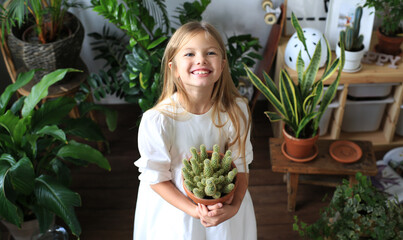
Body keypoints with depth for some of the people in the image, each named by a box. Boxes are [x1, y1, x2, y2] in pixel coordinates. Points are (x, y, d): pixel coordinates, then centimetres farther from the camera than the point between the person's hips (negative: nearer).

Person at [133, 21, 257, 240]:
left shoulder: (235, 110, -17)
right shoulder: (157, 120, -26)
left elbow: (240, 164, -7)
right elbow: (155, 177, -15)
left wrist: (235, 205, -21)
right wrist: (194, 211, -22)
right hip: (176, 206, -2)